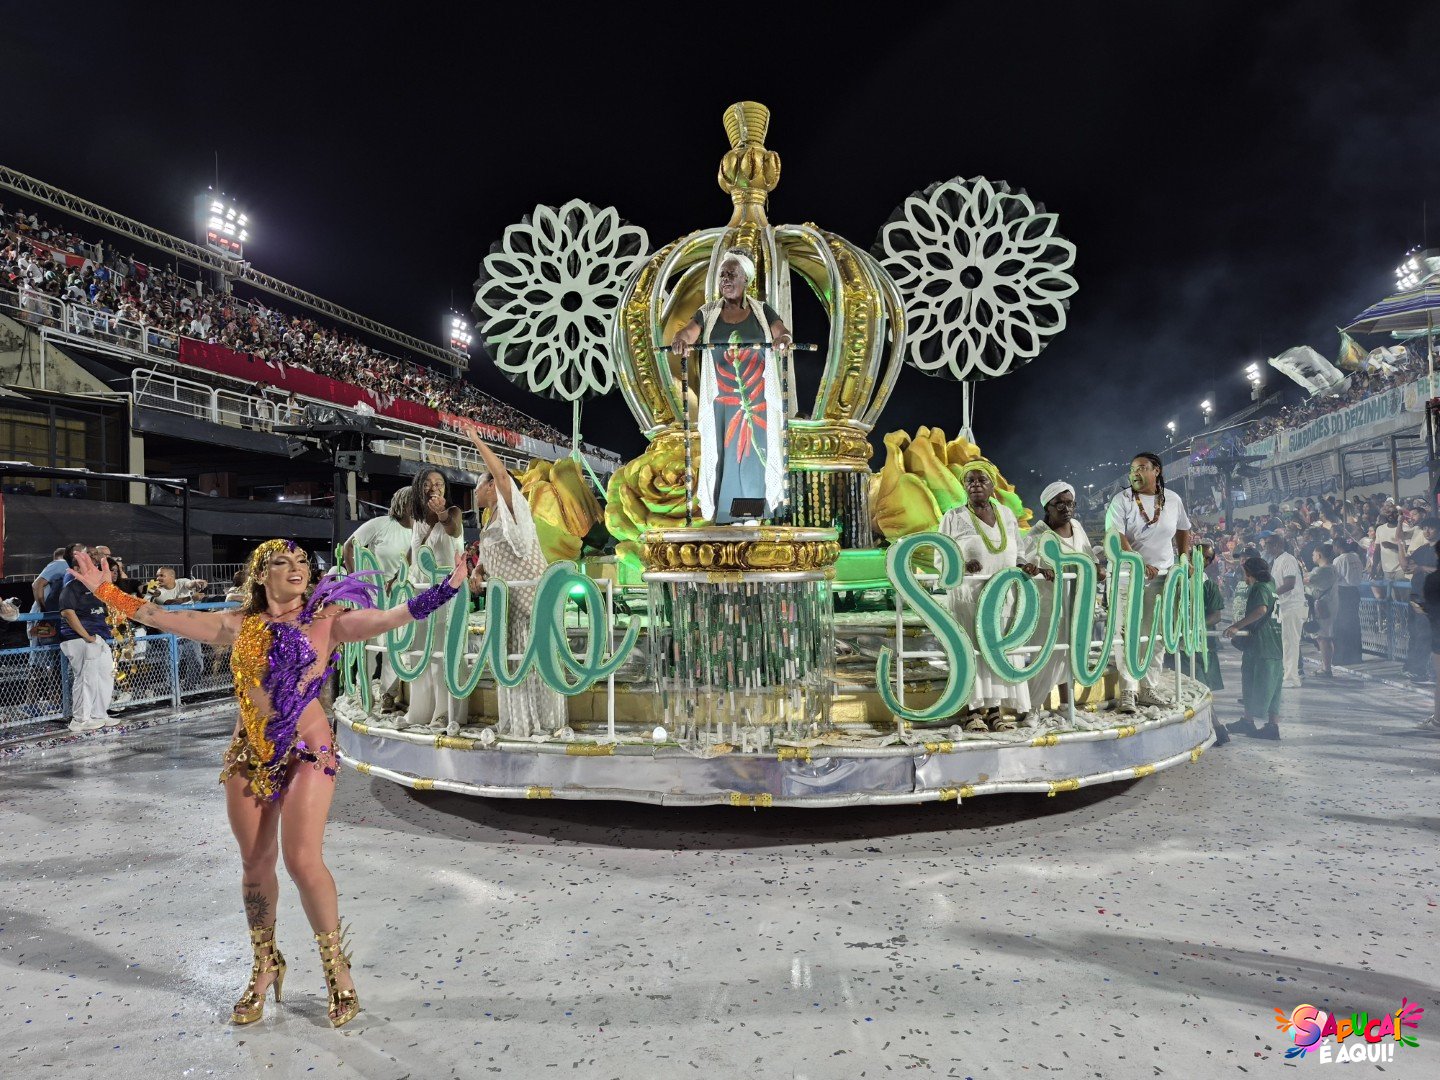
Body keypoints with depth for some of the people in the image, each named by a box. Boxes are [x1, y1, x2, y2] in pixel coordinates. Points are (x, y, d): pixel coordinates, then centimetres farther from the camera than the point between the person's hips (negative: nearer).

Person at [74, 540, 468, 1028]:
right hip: (249, 754, 4)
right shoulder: (239, 625, 6)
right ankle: (265, 967, 30)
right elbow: (163, 618, 12)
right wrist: (106, 591, 11)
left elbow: (392, 617, -14)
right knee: (255, 864, 10)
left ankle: (336, 966, 10)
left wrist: (447, 588, -25)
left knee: (302, 860, -10)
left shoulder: (329, 618, -3)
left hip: (306, 751, -4)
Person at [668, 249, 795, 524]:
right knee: (724, 452, -2)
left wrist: (783, 339, -34)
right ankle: (724, 516, 0)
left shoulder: (762, 311, 6)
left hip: (757, 397, 0)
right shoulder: (709, 313, 7)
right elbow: (688, 332, -9)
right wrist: (679, 340, -34)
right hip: (721, 398, 1)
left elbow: (782, 333, -9)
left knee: (756, 451, -2)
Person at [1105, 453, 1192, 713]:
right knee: (1127, 633, -6)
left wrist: (1184, 559, 9)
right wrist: (1139, 564, -26)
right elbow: (1116, 537, -15)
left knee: (1155, 634, 8)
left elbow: (1183, 530, 22)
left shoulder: (1173, 500, 6)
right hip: (1127, 576, -4)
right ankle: (1128, 691, -3)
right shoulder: (1122, 500, -5)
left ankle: (1149, 688, 17)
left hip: (1162, 576, 4)